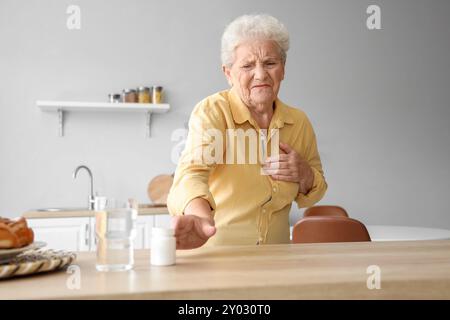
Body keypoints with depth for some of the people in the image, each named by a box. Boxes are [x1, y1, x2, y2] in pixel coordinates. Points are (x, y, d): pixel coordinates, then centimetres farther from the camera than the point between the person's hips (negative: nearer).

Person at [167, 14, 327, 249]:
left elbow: (312, 195, 16)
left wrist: (304, 174, -7)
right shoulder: (211, 111, -11)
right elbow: (193, 172, -28)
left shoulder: (299, 122, 3)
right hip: (215, 254, -5)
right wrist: (202, 218, -49)